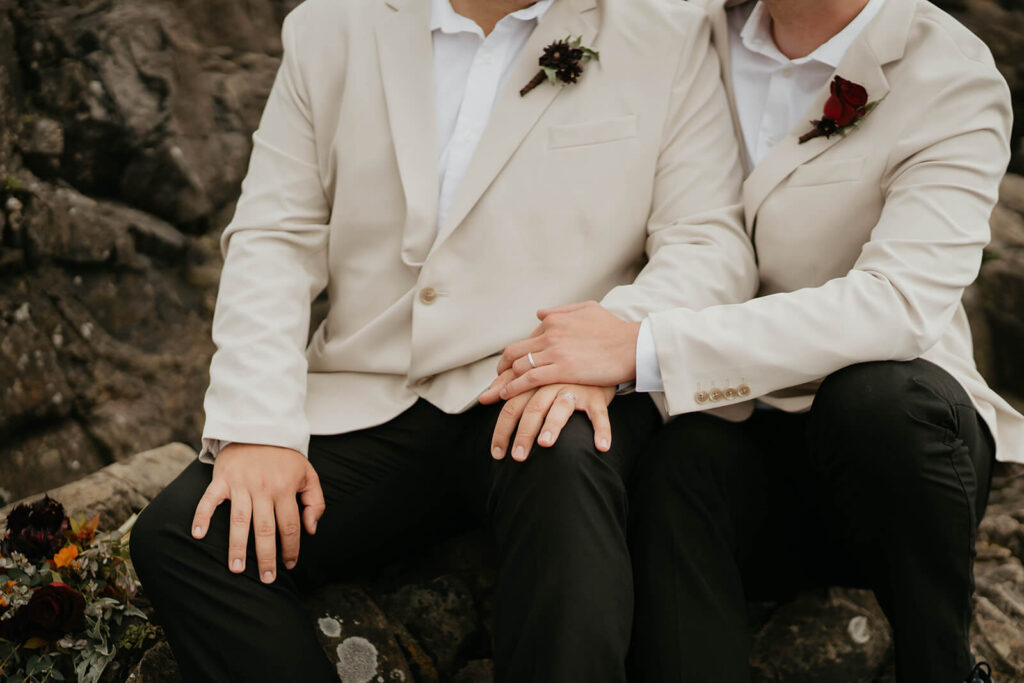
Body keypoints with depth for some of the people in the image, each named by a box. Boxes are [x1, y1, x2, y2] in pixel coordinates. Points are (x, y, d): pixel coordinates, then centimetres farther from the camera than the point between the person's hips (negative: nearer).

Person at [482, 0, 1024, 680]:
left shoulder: (957, 82, -11)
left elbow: (898, 302, -27)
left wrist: (644, 348, -34)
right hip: (740, 435, 2)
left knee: (879, 392, -35)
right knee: (679, 464, -31)